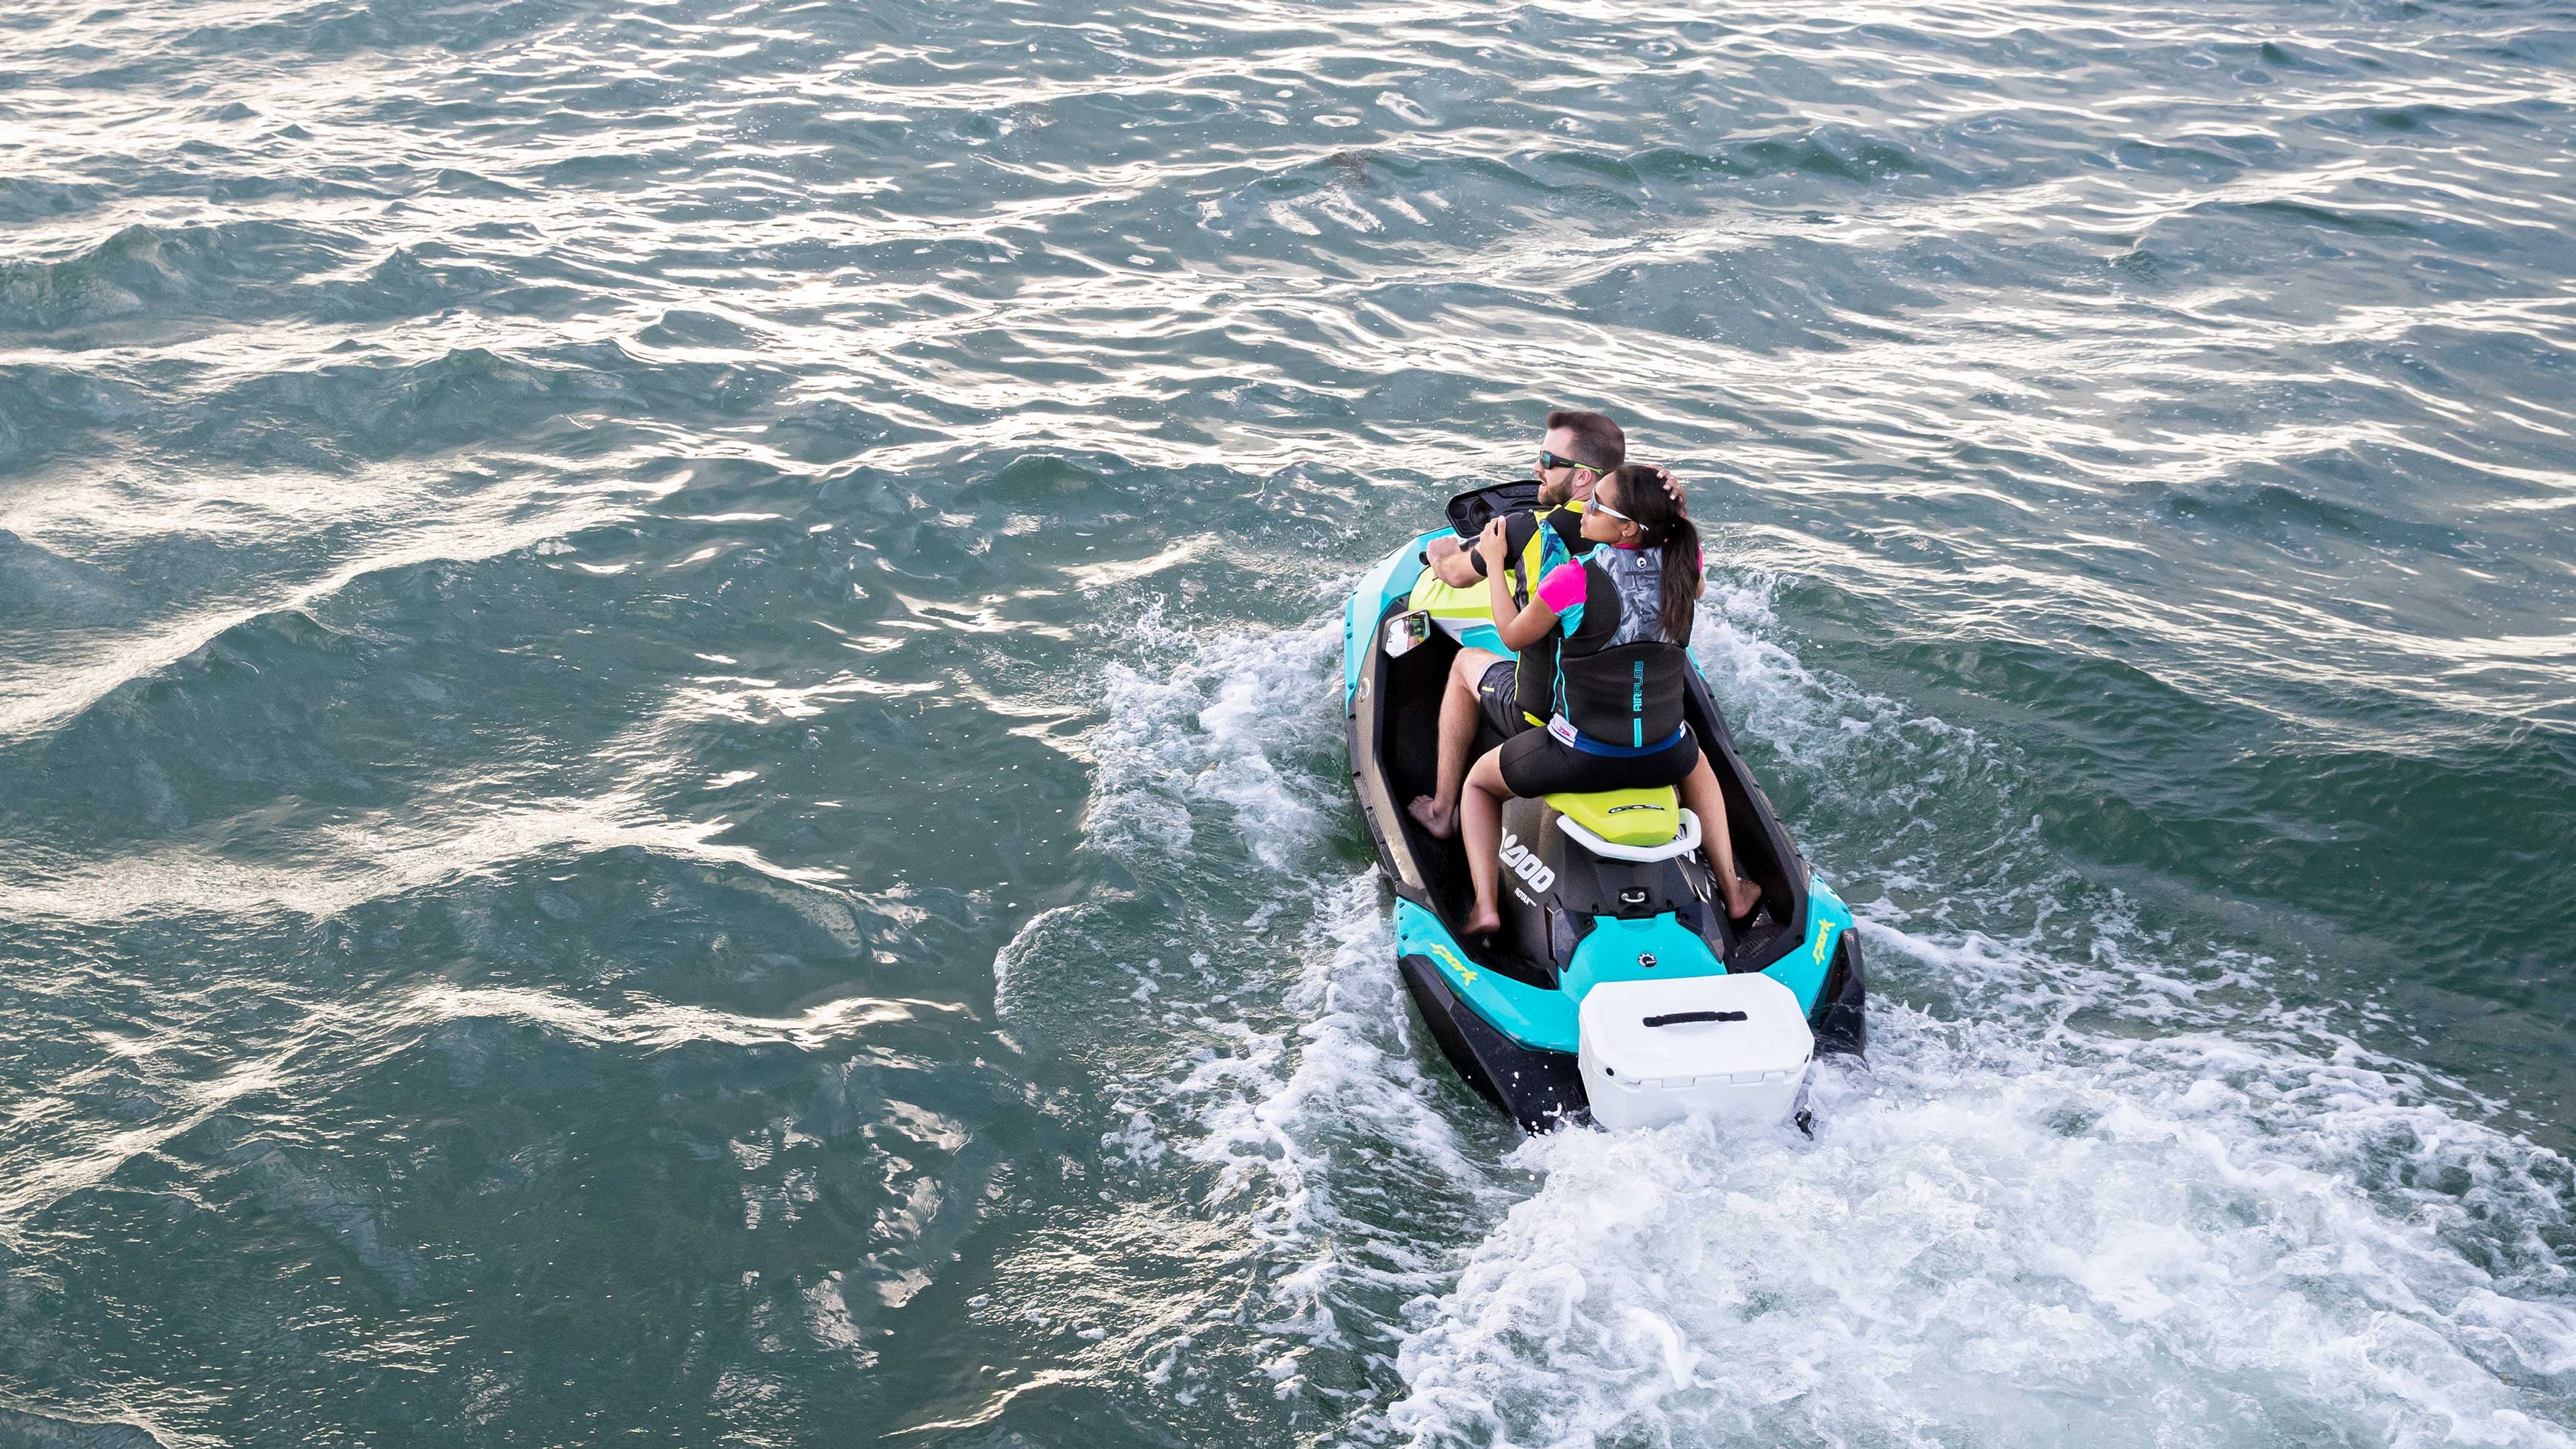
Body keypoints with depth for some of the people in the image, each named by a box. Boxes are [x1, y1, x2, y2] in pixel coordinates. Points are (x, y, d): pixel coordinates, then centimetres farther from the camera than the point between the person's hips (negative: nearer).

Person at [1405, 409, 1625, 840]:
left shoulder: (1527, 531, -17)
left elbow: (1456, 576, 5)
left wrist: (1443, 555, 28)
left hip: (1543, 716, -3)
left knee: (1466, 662, 27)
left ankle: (1442, 812, 34)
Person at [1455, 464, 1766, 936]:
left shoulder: (1573, 579, -21)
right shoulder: (1683, 563, -10)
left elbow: (1513, 637, -3)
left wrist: (1494, 564, 9)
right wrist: (1671, 504, 13)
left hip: (1580, 761, -4)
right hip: (1663, 757, 4)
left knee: (1478, 783, 25)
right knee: (1696, 763, 42)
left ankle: (1485, 905, 10)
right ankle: (1733, 889, 39)